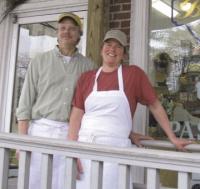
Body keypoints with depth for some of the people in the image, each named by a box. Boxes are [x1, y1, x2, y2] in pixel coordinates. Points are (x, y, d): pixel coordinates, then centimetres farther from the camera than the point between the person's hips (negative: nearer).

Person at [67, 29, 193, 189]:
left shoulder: (134, 73, 1)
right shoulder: (86, 77, 8)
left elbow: (155, 105, 6)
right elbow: (77, 114, 4)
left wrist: (173, 138, 5)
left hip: (115, 147, -2)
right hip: (85, 145, 2)